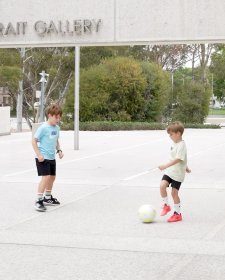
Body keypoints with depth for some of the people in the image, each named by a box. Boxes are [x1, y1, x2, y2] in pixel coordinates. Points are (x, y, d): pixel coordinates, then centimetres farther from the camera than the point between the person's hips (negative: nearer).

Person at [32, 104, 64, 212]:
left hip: (51, 158, 9)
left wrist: (59, 150, 6)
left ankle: (47, 198, 35)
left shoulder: (56, 128, 7)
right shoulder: (43, 127, -17)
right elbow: (34, 141, -15)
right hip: (43, 158, -8)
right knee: (46, 177, -17)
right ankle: (38, 201, -13)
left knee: (52, 177, 17)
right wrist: (39, 154, -20)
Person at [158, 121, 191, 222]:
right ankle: (166, 205, 3)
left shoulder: (181, 145, -18)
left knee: (174, 192, -2)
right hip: (169, 171, 7)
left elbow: (178, 159, -27)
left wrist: (166, 165, -35)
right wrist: (185, 167, 38)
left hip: (178, 173, -7)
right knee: (162, 185, -14)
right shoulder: (175, 143, 12)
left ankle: (177, 213, 12)